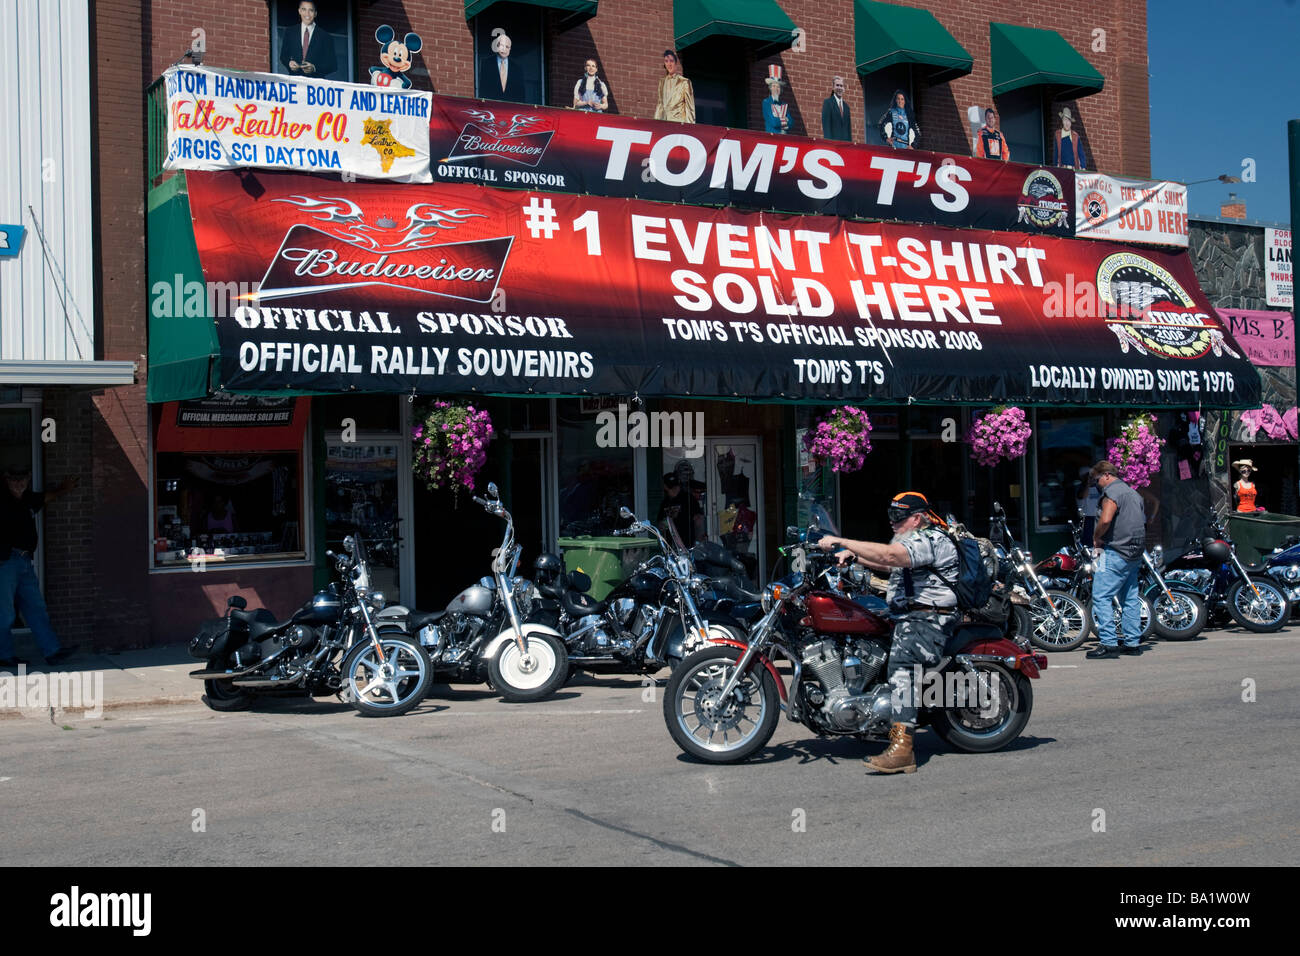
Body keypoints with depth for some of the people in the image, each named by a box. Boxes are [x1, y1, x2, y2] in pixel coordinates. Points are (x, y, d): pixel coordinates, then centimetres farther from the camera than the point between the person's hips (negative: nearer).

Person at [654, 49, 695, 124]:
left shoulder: (684, 82, 1)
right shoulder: (662, 81, 16)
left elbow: (690, 106, -1)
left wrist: (689, 125, -8)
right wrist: (656, 120, 10)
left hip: (678, 121, -4)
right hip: (664, 120, 4)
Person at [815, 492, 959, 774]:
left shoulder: (930, 539, -11)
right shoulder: (914, 539, 25)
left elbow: (889, 555, -27)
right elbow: (887, 565, 33)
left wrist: (841, 542, -25)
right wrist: (852, 555, 16)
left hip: (928, 620, -12)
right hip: (907, 617, 12)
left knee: (901, 661, -34)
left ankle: (901, 748, -45)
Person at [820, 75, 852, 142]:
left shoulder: (846, 106, 21)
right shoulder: (827, 102, 1)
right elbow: (825, 124, -8)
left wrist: (850, 143, 10)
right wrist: (828, 141, -17)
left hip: (845, 141, 6)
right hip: (833, 141, -6)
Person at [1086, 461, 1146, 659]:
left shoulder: (1112, 492, -10)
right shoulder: (1133, 493, 20)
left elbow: (1105, 520, -25)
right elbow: (1143, 521, 25)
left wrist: (1096, 537, -10)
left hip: (1115, 552, -10)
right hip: (1135, 554, 10)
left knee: (1101, 597, -10)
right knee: (1130, 598, 13)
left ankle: (1109, 644, -16)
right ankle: (1132, 643, 15)